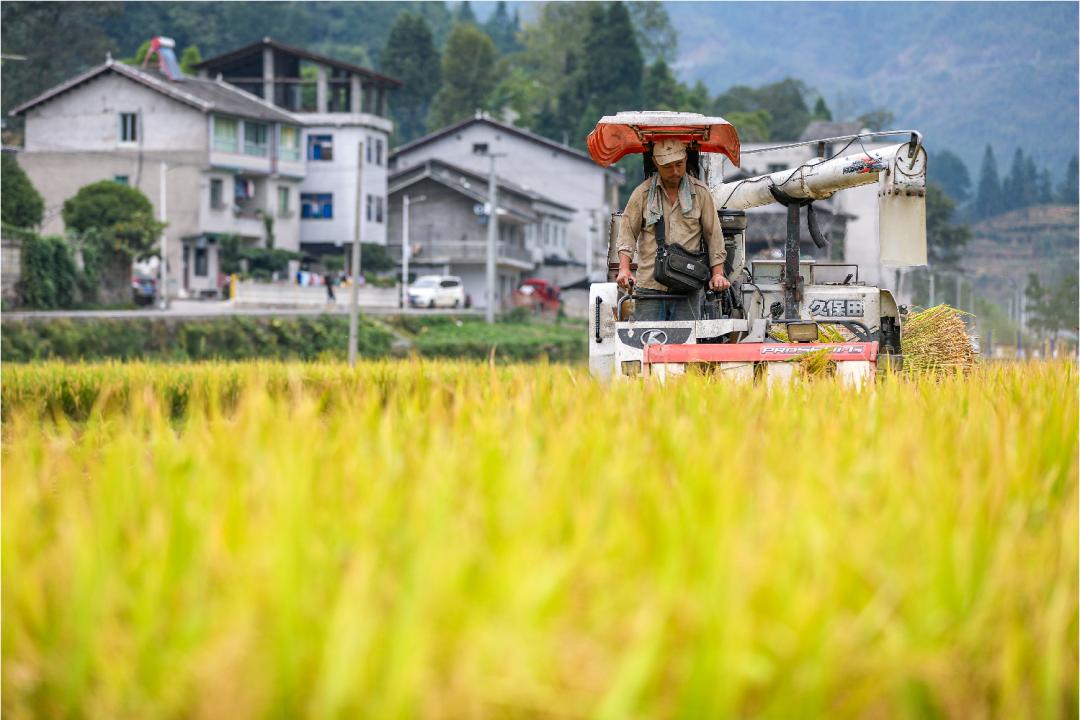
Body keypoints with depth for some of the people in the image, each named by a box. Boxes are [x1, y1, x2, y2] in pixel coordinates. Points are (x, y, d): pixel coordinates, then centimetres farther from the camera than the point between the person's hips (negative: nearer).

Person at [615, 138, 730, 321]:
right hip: (650, 285, 0)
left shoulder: (700, 192, 8)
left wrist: (718, 273, 1)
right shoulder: (642, 194, 6)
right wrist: (624, 269, -9)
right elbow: (627, 233, 6)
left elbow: (713, 235, 10)